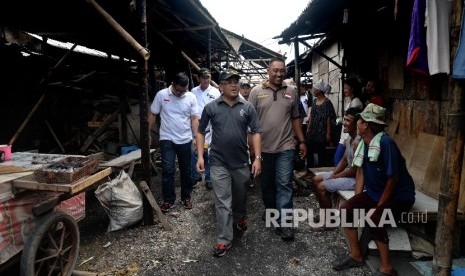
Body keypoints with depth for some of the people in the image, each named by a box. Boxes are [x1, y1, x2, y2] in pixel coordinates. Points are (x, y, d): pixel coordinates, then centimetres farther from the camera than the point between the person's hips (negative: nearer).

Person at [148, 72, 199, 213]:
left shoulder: (191, 97, -4)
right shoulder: (161, 95, -6)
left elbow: (194, 118, -1)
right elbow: (152, 115, 1)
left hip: (185, 140, 2)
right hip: (167, 139, -1)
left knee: (186, 170, 11)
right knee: (168, 170, -5)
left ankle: (186, 197, 28)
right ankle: (168, 199, 10)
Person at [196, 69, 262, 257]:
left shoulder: (248, 107, 0)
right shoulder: (211, 107, -2)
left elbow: (255, 133, 0)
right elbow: (201, 132, 4)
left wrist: (257, 158, -7)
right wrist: (200, 156, -4)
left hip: (242, 162, 2)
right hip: (219, 163, -2)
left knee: (240, 196, 22)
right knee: (222, 202, 2)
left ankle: (240, 218, 51)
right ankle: (224, 240, 14)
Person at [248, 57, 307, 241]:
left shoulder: (291, 92, 5)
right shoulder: (256, 91, -1)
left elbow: (295, 119, 11)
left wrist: (302, 141, 7)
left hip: (285, 148, 0)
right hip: (263, 148, 0)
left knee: (284, 185, 0)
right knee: (266, 184, 16)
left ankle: (284, 223, 7)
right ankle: (270, 210, 38)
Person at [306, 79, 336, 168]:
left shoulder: (327, 102, -11)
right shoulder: (314, 101, 9)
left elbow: (328, 119, -13)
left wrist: (328, 133, -15)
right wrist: (308, 128, 12)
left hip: (321, 133, -7)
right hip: (312, 132, 7)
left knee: (321, 153, 4)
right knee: (309, 152, 11)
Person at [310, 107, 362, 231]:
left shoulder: (358, 142, -26)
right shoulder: (349, 139, 6)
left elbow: (355, 170, -26)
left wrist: (333, 177, -14)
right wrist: (332, 175, 0)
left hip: (356, 178, -10)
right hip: (347, 173, 10)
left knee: (321, 187, -16)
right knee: (316, 180, 9)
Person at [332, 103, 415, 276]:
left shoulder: (386, 143, -26)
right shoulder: (363, 142, 0)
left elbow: (393, 178, -23)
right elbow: (361, 171, 7)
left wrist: (378, 206, -17)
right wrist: (357, 200, 0)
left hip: (399, 196, -8)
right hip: (374, 192, 8)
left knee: (373, 219, -30)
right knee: (346, 208, -8)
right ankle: (356, 255, 7)